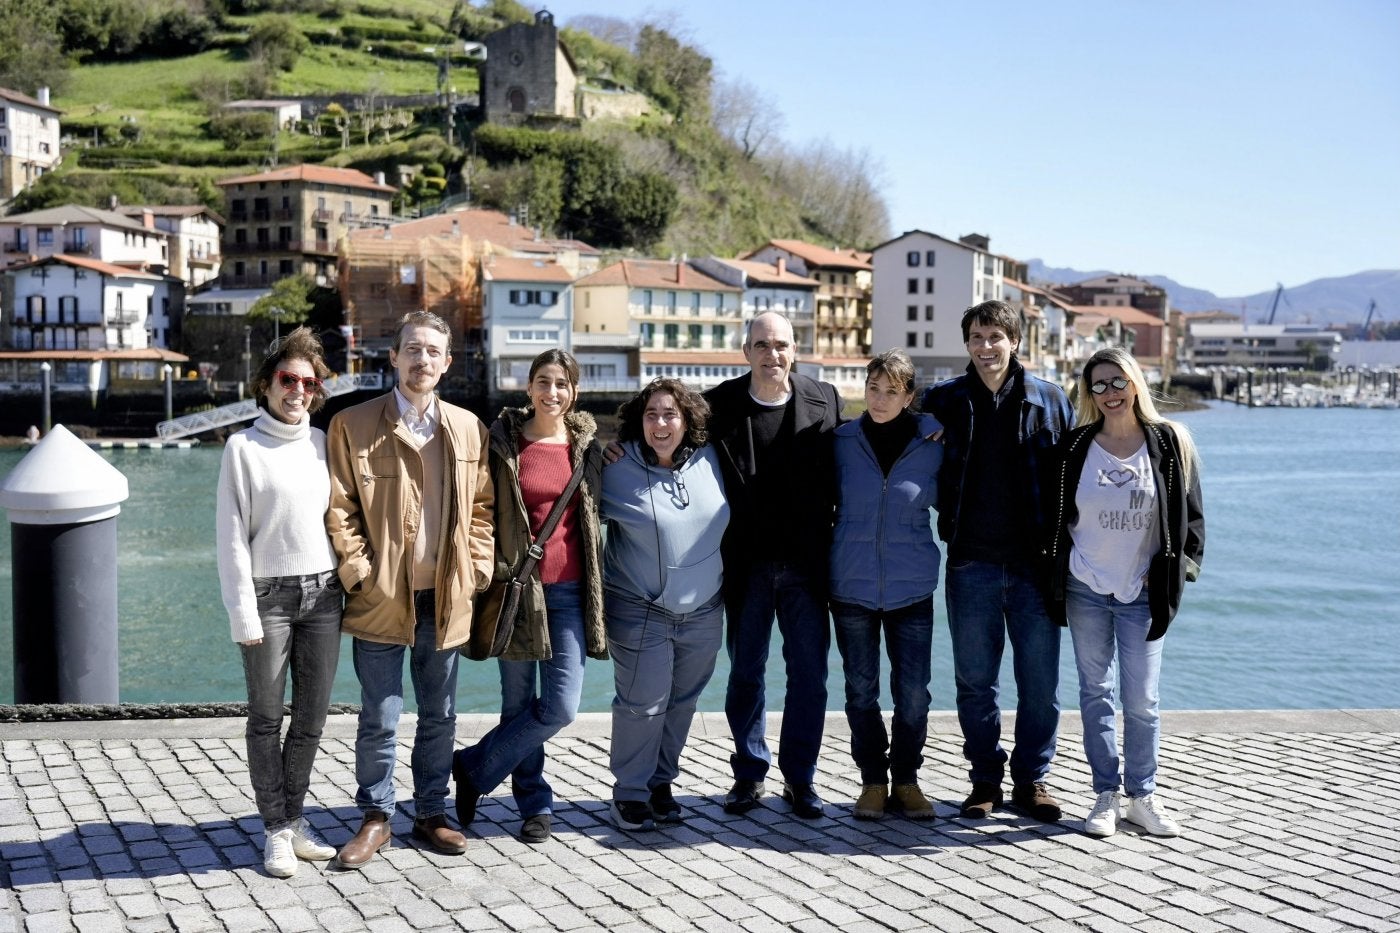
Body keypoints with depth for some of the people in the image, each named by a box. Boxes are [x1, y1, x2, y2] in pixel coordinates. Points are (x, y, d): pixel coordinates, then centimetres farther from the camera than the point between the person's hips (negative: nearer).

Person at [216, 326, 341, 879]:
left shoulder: (323, 443, 9)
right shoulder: (244, 447, -2)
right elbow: (231, 537, -5)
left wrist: (349, 584, 8)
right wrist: (243, 614, -9)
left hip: (322, 594, 4)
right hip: (268, 595, -4)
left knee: (312, 717, 7)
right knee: (267, 718, 2)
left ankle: (293, 819, 20)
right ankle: (276, 830, 11)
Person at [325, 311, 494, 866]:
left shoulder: (468, 428, 8)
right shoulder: (352, 425, -3)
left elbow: (481, 504, 12)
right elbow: (339, 508, -4)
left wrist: (477, 569, 2)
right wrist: (360, 572, -11)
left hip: (445, 598, 3)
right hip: (381, 599, -3)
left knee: (439, 716, 13)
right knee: (380, 721, 3)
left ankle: (431, 814, 27)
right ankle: (376, 819, 20)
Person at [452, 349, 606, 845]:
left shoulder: (587, 444, 6)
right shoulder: (504, 442, 0)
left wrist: (597, 589, 11)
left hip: (568, 590, 2)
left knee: (561, 707, -7)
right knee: (519, 705, 7)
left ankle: (472, 768, 13)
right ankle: (536, 804, 25)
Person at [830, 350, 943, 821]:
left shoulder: (932, 445, 0)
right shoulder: (842, 441, 1)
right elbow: (825, 502, 11)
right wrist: (826, 563, 7)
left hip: (911, 587, 0)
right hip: (852, 586, 1)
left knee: (914, 692, 0)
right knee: (861, 690, 6)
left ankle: (906, 779, 17)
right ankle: (873, 781, 19)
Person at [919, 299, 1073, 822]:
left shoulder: (1049, 400, 4)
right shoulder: (944, 401, 4)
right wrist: (948, 523, 1)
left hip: (1035, 564, 0)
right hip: (972, 564, 0)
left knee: (1041, 680, 4)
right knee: (975, 680, 7)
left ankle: (1032, 780, 18)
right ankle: (985, 780, 20)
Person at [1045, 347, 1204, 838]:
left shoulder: (1169, 443, -1)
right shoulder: (1076, 448, 1)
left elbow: (1189, 516, 4)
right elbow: (1056, 519, 7)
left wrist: (1172, 571, -4)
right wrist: (1057, 583, 3)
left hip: (1143, 593, -1)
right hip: (1086, 590, 1)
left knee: (1142, 700, 1)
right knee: (1096, 694, 6)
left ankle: (1142, 796, 16)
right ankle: (1105, 796, 15)